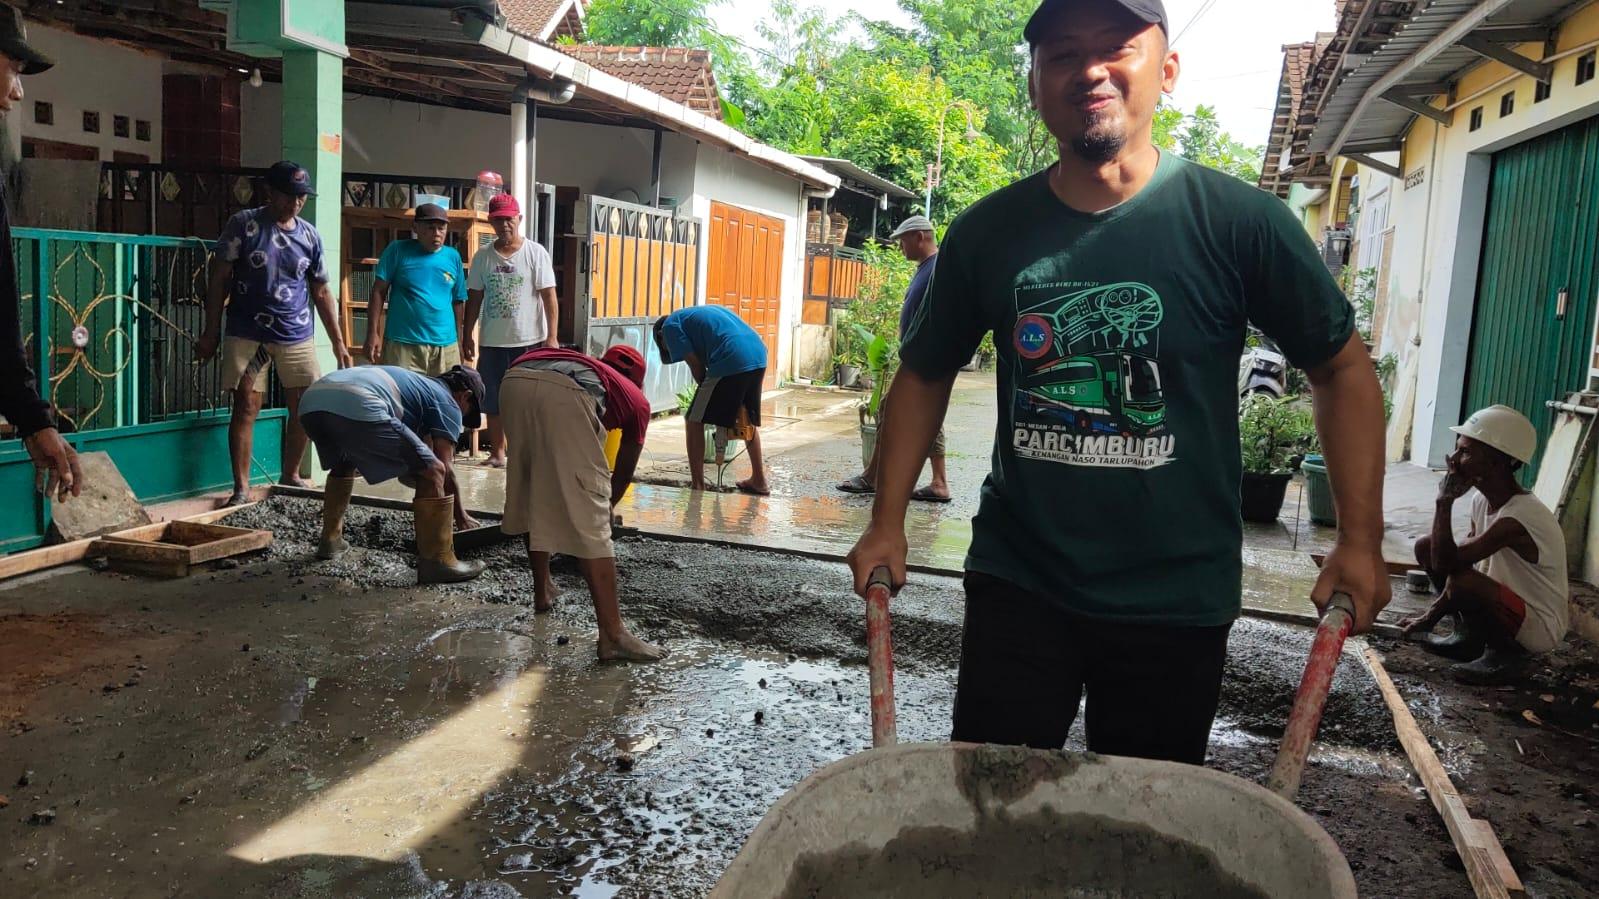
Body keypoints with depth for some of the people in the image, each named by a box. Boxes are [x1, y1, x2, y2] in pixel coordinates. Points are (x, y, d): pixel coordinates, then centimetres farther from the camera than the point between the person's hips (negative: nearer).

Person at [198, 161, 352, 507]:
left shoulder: (310, 235, 7)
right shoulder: (243, 224, -3)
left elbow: (321, 293, 12)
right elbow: (219, 279, -2)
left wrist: (339, 344, 8)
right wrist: (211, 332, -6)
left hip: (297, 337, 4)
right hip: (247, 335, -3)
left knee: (305, 408, 5)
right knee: (246, 408, -4)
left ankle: (291, 476, 22)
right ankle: (241, 487, 1)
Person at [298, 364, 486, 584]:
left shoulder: (416, 382, 41)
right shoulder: (448, 403, 19)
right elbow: (444, 467, 11)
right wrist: (461, 516, 23)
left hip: (310, 402, 9)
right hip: (358, 407, -9)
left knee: (342, 465, 39)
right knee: (433, 473, 0)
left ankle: (330, 540, 42)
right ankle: (436, 562, 0)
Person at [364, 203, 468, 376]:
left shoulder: (453, 257, 10)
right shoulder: (398, 251, 1)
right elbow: (379, 292, 0)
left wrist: (459, 341, 13)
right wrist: (373, 333, -7)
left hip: (446, 345, 3)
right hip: (403, 344, -3)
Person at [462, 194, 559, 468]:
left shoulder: (536, 252, -3)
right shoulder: (483, 256, 6)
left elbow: (549, 296, -6)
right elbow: (474, 298, 11)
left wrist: (552, 337, -12)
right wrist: (467, 335, 7)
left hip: (530, 342, -3)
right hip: (492, 342, 4)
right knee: (493, 401, 9)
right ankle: (497, 453, 20)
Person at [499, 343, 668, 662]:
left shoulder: (584, 363, 46)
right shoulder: (637, 400, 34)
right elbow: (624, 471, 43)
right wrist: (607, 505, 63)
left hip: (515, 379, 5)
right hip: (565, 393, -5)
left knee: (532, 497, 25)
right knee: (590, 518, -1)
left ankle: (542, 591, 39)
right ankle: (612, 634, -1)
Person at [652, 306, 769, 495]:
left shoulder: (670, 325, 13)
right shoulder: (700, 313, 35)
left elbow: (696, 364, 2)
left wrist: (705, 387, 16)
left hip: (731, 361, -8)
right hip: (759, 354, 8)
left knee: (695, 421, 6)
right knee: (748, 420, 25)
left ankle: (697, 485, 7)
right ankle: (759, 480, 31)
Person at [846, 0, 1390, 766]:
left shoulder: (1237, 221, -9)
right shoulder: (987, 233, -2)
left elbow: (1342, 368, 1)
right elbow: (924, 375, 10)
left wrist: (1360, 541, -5)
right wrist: (887, 523, 4)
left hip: (1176, 601, -1)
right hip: (1017, 583, 1)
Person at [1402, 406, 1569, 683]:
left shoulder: (1518, 518, -30)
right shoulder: (1482, 501, -3)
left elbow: (1446, 564, -35)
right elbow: (1458, 558, 7)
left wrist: (1445, 500, -30)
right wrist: (1430, 617, 5)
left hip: (1540, 627, -8)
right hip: (1510, 602, 8)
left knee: (1463, 582, -35)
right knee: (1426, 546, 2)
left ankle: (1505, 650, -6)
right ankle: (1468, 635, 11)